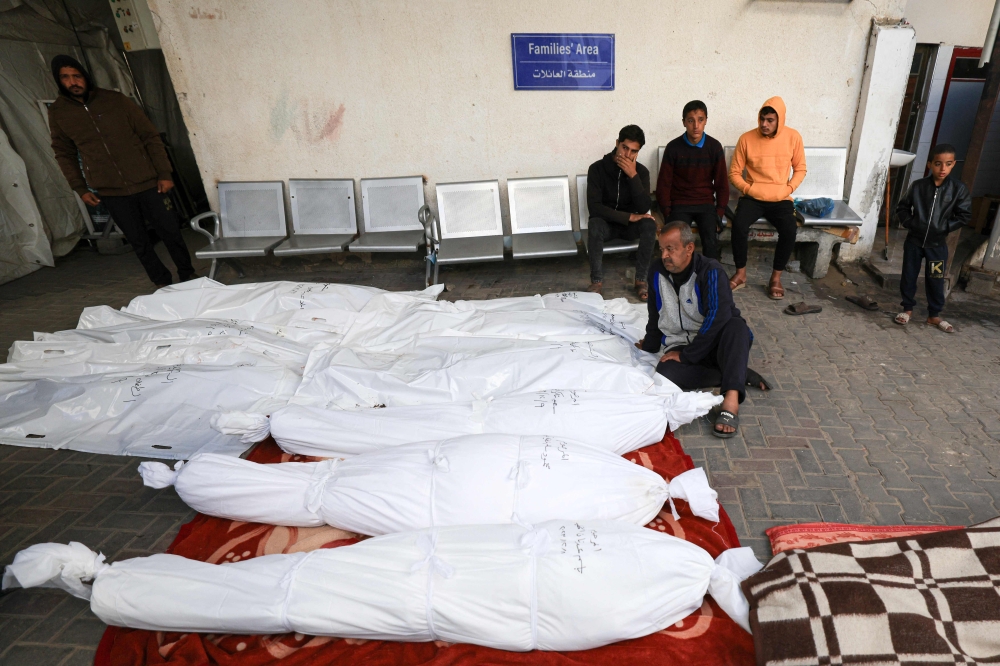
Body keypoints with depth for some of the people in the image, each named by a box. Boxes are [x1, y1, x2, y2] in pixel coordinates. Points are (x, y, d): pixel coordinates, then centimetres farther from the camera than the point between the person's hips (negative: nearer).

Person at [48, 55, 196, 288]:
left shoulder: (116, 100, -3)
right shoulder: (57, 113, 4)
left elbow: (150, 137, -1)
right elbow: (64, 154, 12)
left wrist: (164, 174, -6)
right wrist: (80, 188, 5)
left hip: (147, 184, -1)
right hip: (112, 193, 2)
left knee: (170, 232, 4)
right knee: (139, 242, 7)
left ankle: (188, 276, 23)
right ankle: (162, 283, 21)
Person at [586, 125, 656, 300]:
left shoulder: (642, 171, -7)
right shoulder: (597, 168, -13)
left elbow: (644, 208, -19)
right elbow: (594, 206, -22)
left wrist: (633, 176, -28)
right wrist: (628, 216, -28)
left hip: (631, 225, 2)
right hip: (607, 223, -2)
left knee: (650, 224, -30)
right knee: (595, 224, -36)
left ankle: (640, 279, -19)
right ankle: (597, 282, -26)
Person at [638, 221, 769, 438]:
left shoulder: (710, 271, -17)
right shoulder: (657, 271, -1)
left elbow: (718, 317, -27)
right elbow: (655, 313, 14)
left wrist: (686, 356, -25)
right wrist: (650, 346, 21)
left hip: (713, 344, -3)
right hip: (679, 346, 3)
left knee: (736, 325, -36)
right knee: (665, 374, -30)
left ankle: (731, 401, -47)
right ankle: (739, 374, -14)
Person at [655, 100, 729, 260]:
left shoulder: (715, 147, -1)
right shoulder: (673, 148, -5)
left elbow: (722, 183, 5)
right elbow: (663, 184, -1)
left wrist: (719, 213, -4)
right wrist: (667, 214, -8)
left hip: (706, 204, 1)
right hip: (679, 205, -1)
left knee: (711, 242, -23)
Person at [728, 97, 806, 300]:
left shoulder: (793, 137, -1)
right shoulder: (746, 138, -4)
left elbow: (800, 169, 9)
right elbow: (734, 172, 2)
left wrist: (788, 189, -7)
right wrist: (748, 189, -13)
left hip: (780, 199, 1)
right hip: (752, 197, 0)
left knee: (789, 230, -28)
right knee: (738, 225, -31)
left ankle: (776, 277, -9)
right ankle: (741, 273, -11)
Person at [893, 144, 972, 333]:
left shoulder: (959, 188, -5)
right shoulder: (918, 186, -4)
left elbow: (964, 215, -2)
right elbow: (902, 208, 6)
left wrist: (944, 228, -11)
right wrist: (909, 223, -7)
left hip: (937, 244, -1)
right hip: (914, 240, 1)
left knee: (935, 280, 6)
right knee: (908, 276, 8)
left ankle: (934, 315, 19)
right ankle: (908, 308, 24)